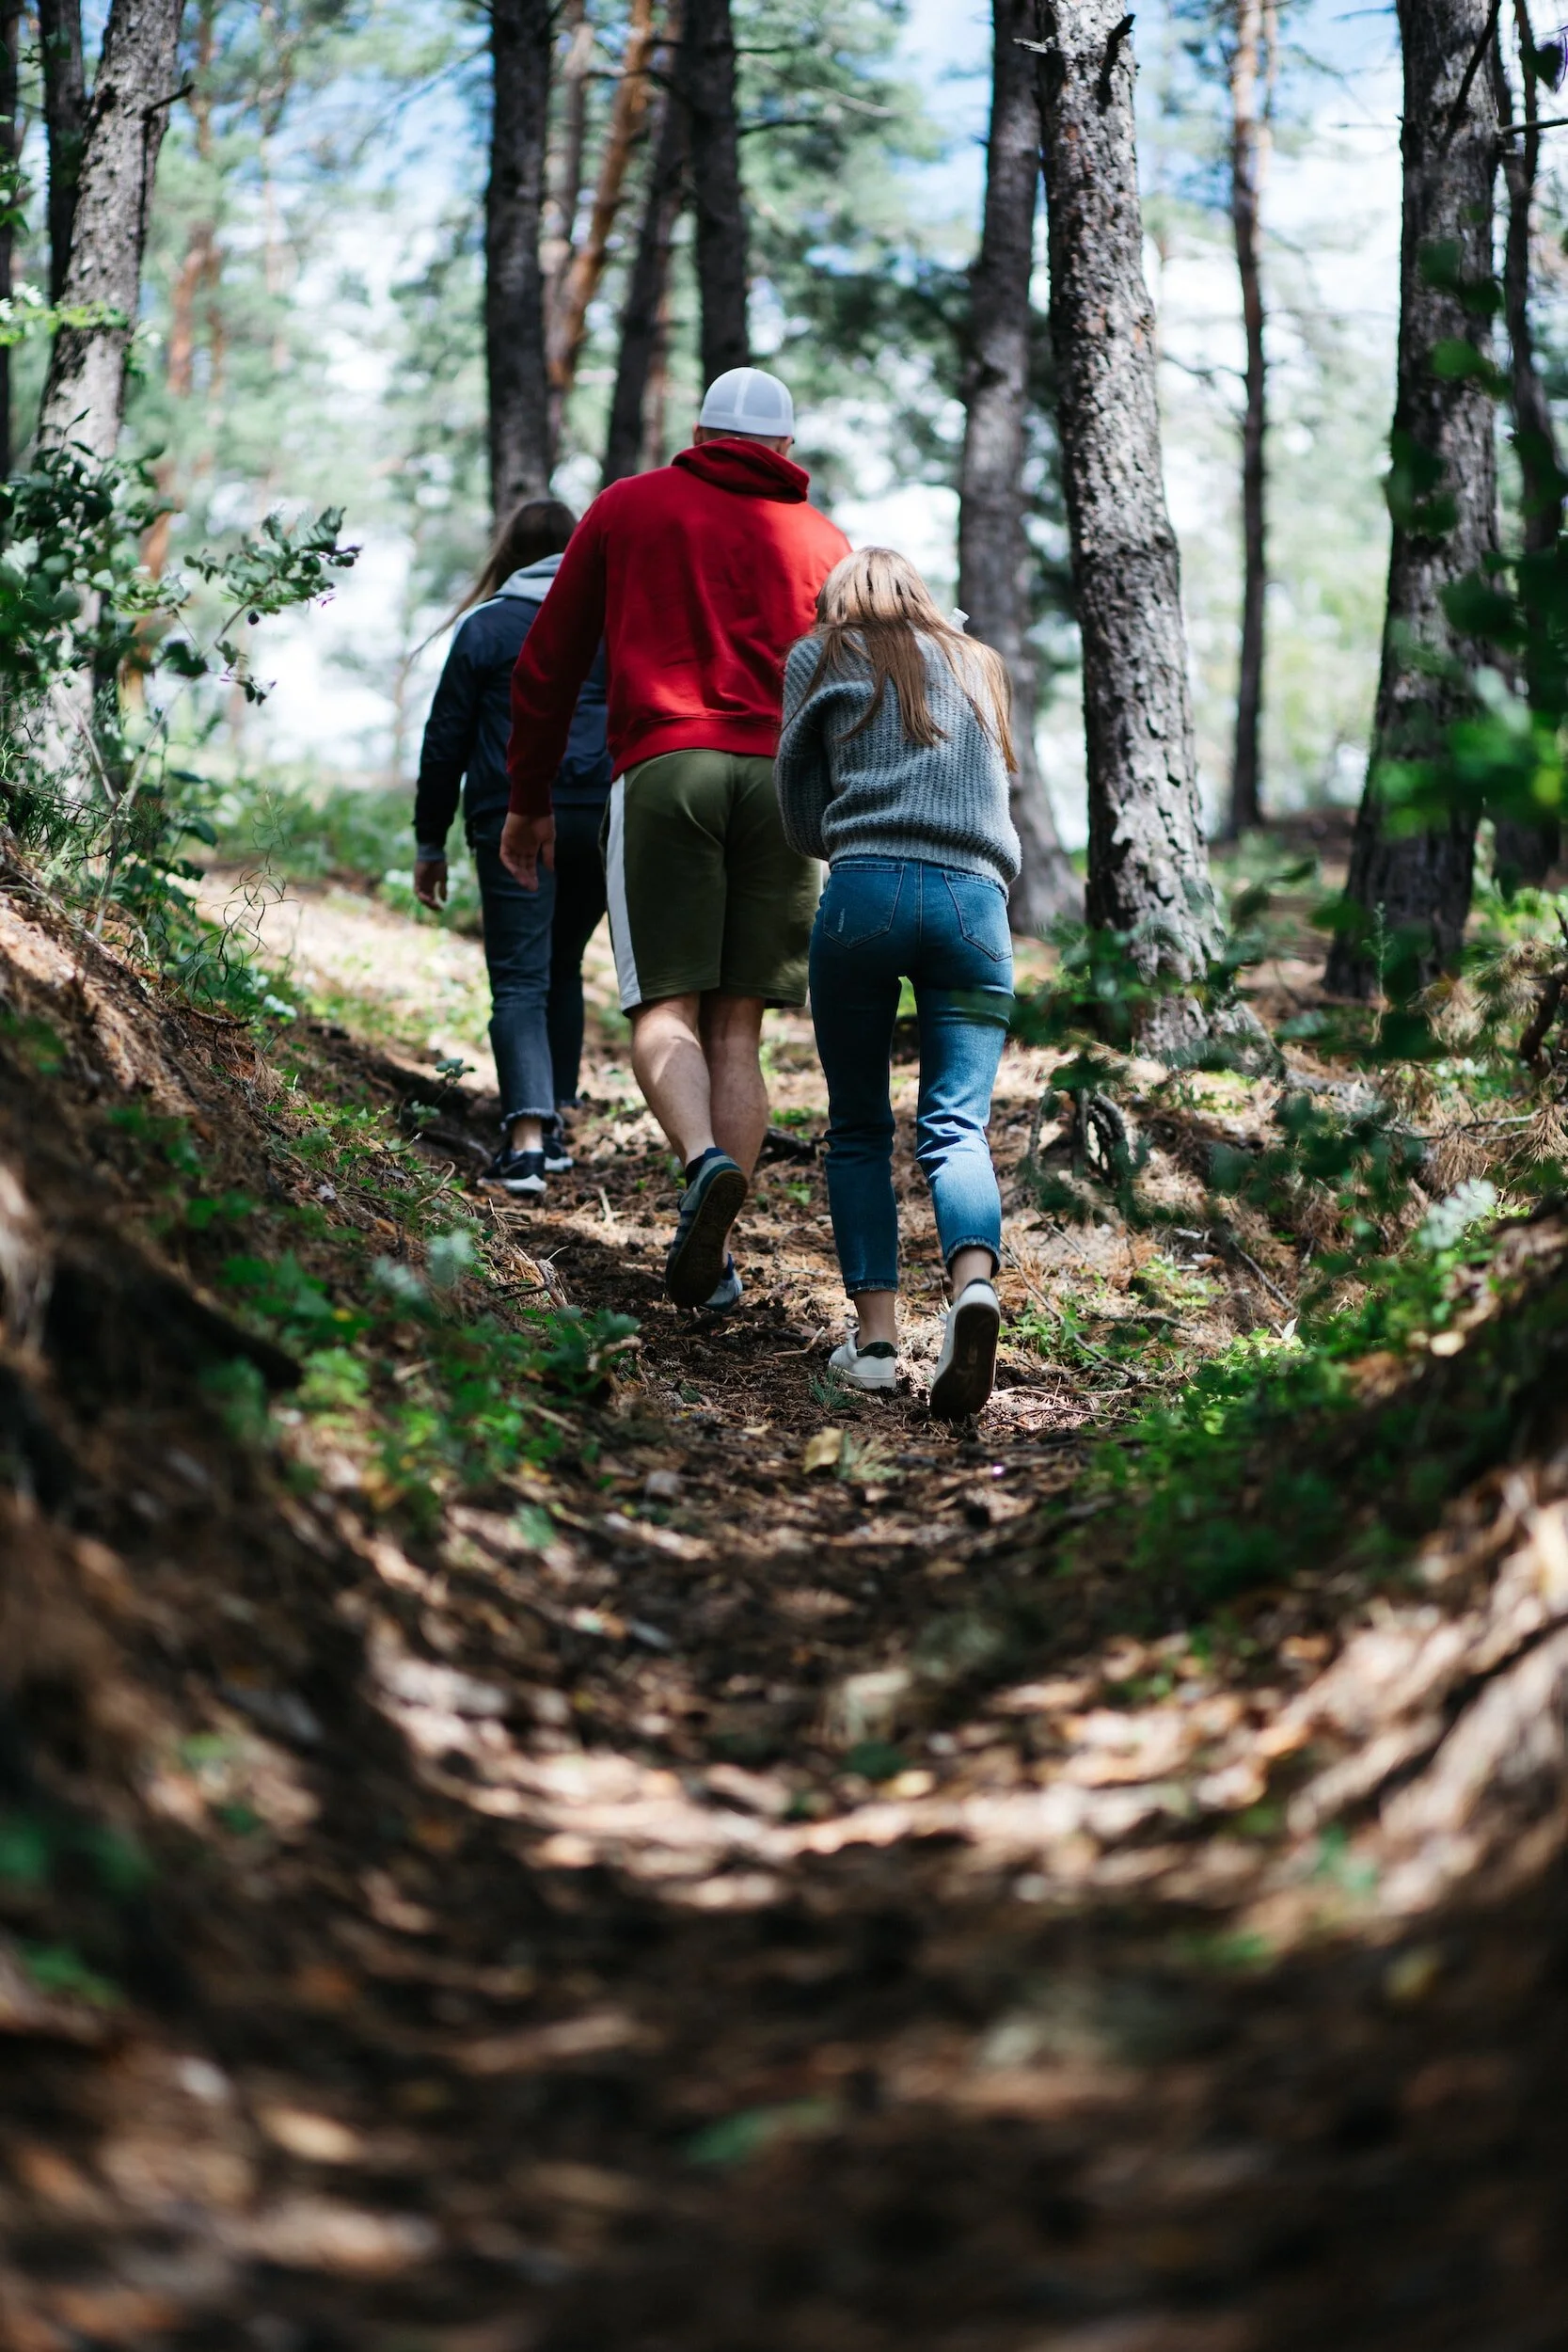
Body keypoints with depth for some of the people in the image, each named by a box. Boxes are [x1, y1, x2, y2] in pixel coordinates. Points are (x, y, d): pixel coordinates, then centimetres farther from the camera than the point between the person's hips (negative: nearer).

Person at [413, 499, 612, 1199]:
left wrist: (430, 843, 11)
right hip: (603, 819, 3)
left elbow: (446, 741, 4)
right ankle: (553, 1124, 24)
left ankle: (525, 1142, -21)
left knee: (520, 981, -6)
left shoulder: (486, 626, 3)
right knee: (563, 969, 19)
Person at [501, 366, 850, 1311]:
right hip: (783, 780, 2)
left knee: (666, 1007, -4)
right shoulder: (823, 540, 19)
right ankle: (713, 1258, -3)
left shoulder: (627, 507, 16)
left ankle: (706, 1161, -33)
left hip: (664, 769, -2)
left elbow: (548, 665, 15)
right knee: (737, 1028, 3)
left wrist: (530, 800, 22)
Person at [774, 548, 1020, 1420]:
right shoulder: (980, 666, 26)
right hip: (975, 898, 2)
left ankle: (875, 1332, 1)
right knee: (957, 1126, -4)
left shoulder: (822, 658, 18)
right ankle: (974, 1283, -31)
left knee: (859, 1128, 9)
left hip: (865, 891, -2)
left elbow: (803, 822, 18)